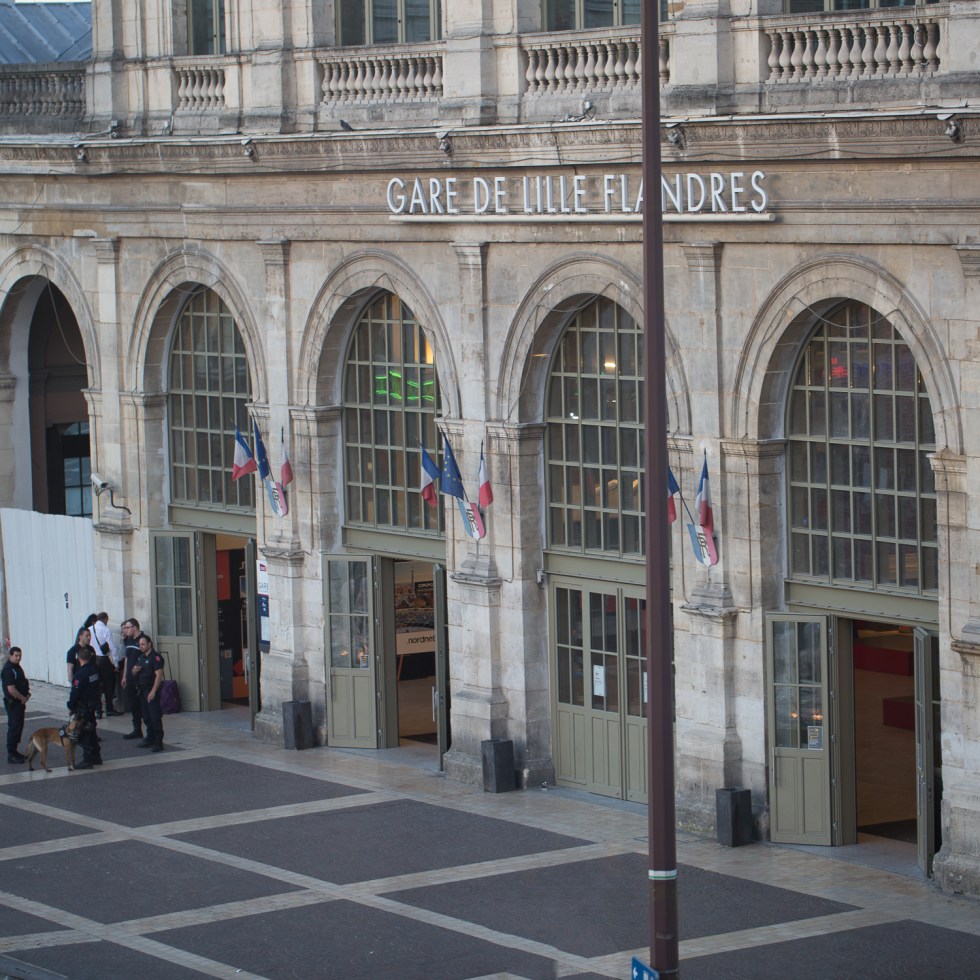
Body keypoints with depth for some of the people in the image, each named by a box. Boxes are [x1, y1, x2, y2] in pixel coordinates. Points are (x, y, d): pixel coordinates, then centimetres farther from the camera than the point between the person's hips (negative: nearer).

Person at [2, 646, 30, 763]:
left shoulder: (17, 667, 12)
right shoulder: (8, 670, -20)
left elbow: (23, 683, 23)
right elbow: (11, 689, -26)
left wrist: (27, 694, 5)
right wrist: (23, 698, -13)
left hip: (19, 702, 10)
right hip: (12, 702, -10)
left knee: (19, 727, 15)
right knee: (14, 727, -7)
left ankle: (14, 751, 24)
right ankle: (11, 755, -4)